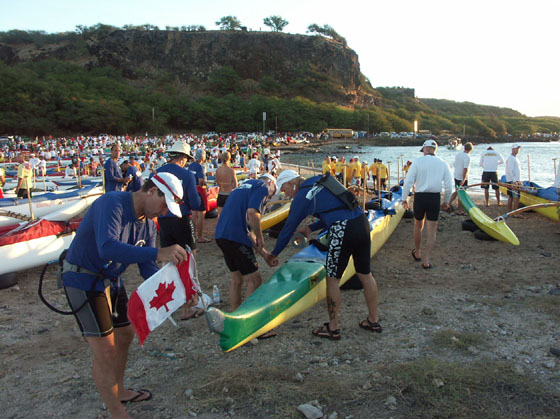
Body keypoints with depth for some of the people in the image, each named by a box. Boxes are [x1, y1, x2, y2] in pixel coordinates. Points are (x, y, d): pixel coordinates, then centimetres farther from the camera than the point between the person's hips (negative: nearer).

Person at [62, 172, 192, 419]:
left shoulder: (148, 224, 1)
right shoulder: (112, 204, -26)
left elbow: (147, 268, 2)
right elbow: (107, 248, -42)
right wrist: (159, 253, -50)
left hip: (111, 280, 9)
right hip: (84, 281, -9)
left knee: (125, 336, 20)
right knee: (105, 351, -6)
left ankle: (119, 391, 41)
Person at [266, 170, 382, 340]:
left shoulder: (301, 197, 0)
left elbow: (288, 228, 6)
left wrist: (273, 254, 18)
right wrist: (311, 228, 28)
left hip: (343, 231, -8)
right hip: (362, 221, 8)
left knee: (332, 279, 7)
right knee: (365, 274, 18)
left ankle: (333, 328, 17)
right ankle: (373, 321, 31)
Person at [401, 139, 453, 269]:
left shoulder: (418, 161, -4)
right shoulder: (443, 164, 3)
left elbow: (408, 181, -7)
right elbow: (449, 186, 2)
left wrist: (404, 198, 2)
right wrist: (446, 202, 14)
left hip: (420, 197, 0)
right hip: (435, 198, 1)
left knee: (418, 226, 19)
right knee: (432, 230, 5)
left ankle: (417, 254, 35)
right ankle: (426, 260, 2)